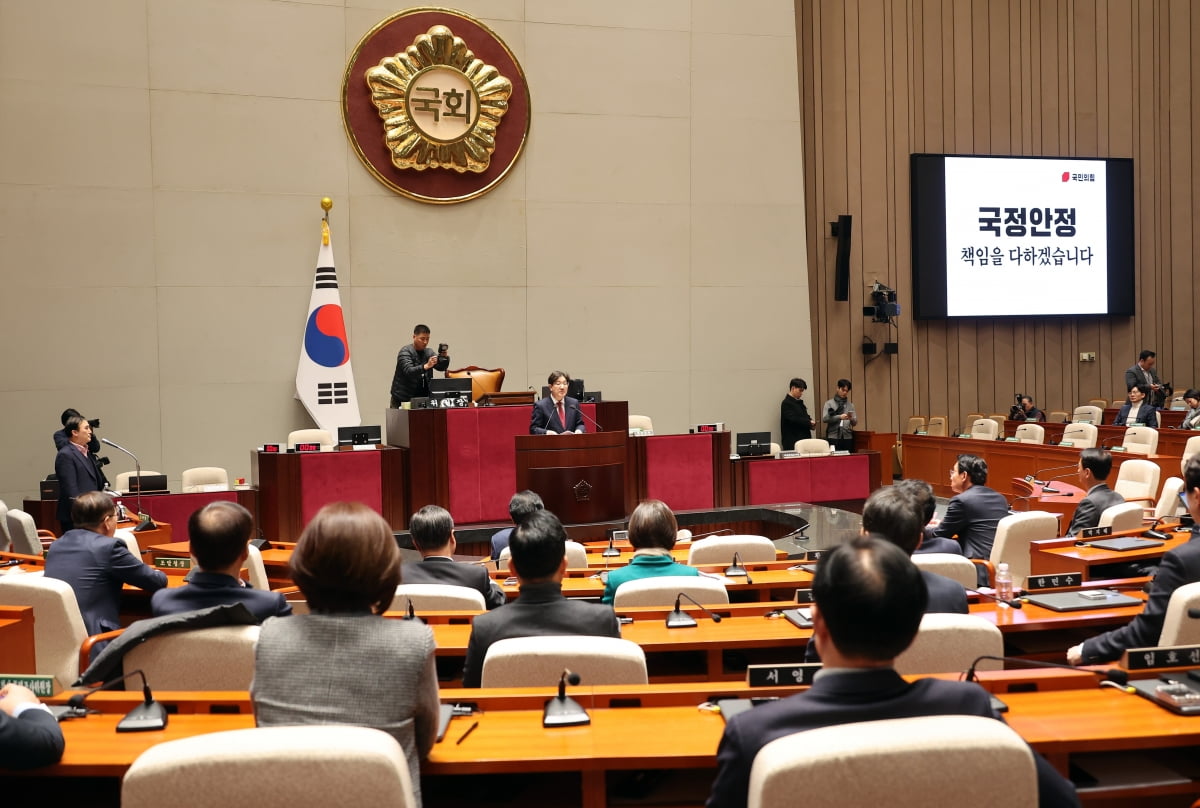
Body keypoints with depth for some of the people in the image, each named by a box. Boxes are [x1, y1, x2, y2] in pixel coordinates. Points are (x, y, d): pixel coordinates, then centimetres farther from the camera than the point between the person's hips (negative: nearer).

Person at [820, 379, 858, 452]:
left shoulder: (850, 405, 15)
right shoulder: (829, 403, 6)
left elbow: (855, 423, 11)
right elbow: (824, 419, -6)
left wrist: (851, 419, -12)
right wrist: (839, 417, -17)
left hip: (847, 437, 3)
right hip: (833, 437, -3)